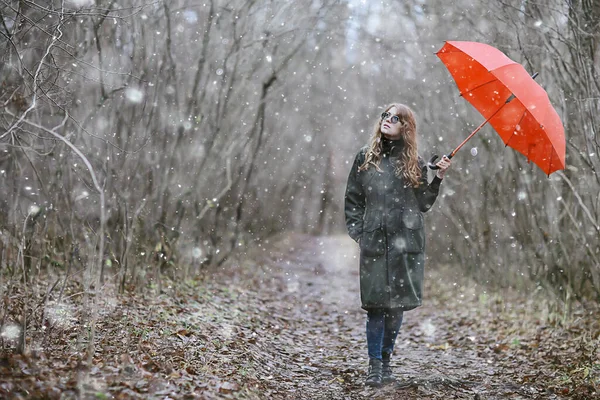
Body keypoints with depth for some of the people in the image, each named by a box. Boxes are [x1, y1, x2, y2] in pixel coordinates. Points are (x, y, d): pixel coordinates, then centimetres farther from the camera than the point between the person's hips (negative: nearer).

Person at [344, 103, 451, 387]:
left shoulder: (415, 164, 8)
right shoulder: (365, 158, 9)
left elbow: (422, 204, 7)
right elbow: (352, 199, 11)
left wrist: (438, 178, -4)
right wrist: (357, 232, 1)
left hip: (406, 243, 1)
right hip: (374, 242, 0)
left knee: (397, 303, 3)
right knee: (375, 303, -4)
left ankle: (385, 360, 18)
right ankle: (375, 364, 4)